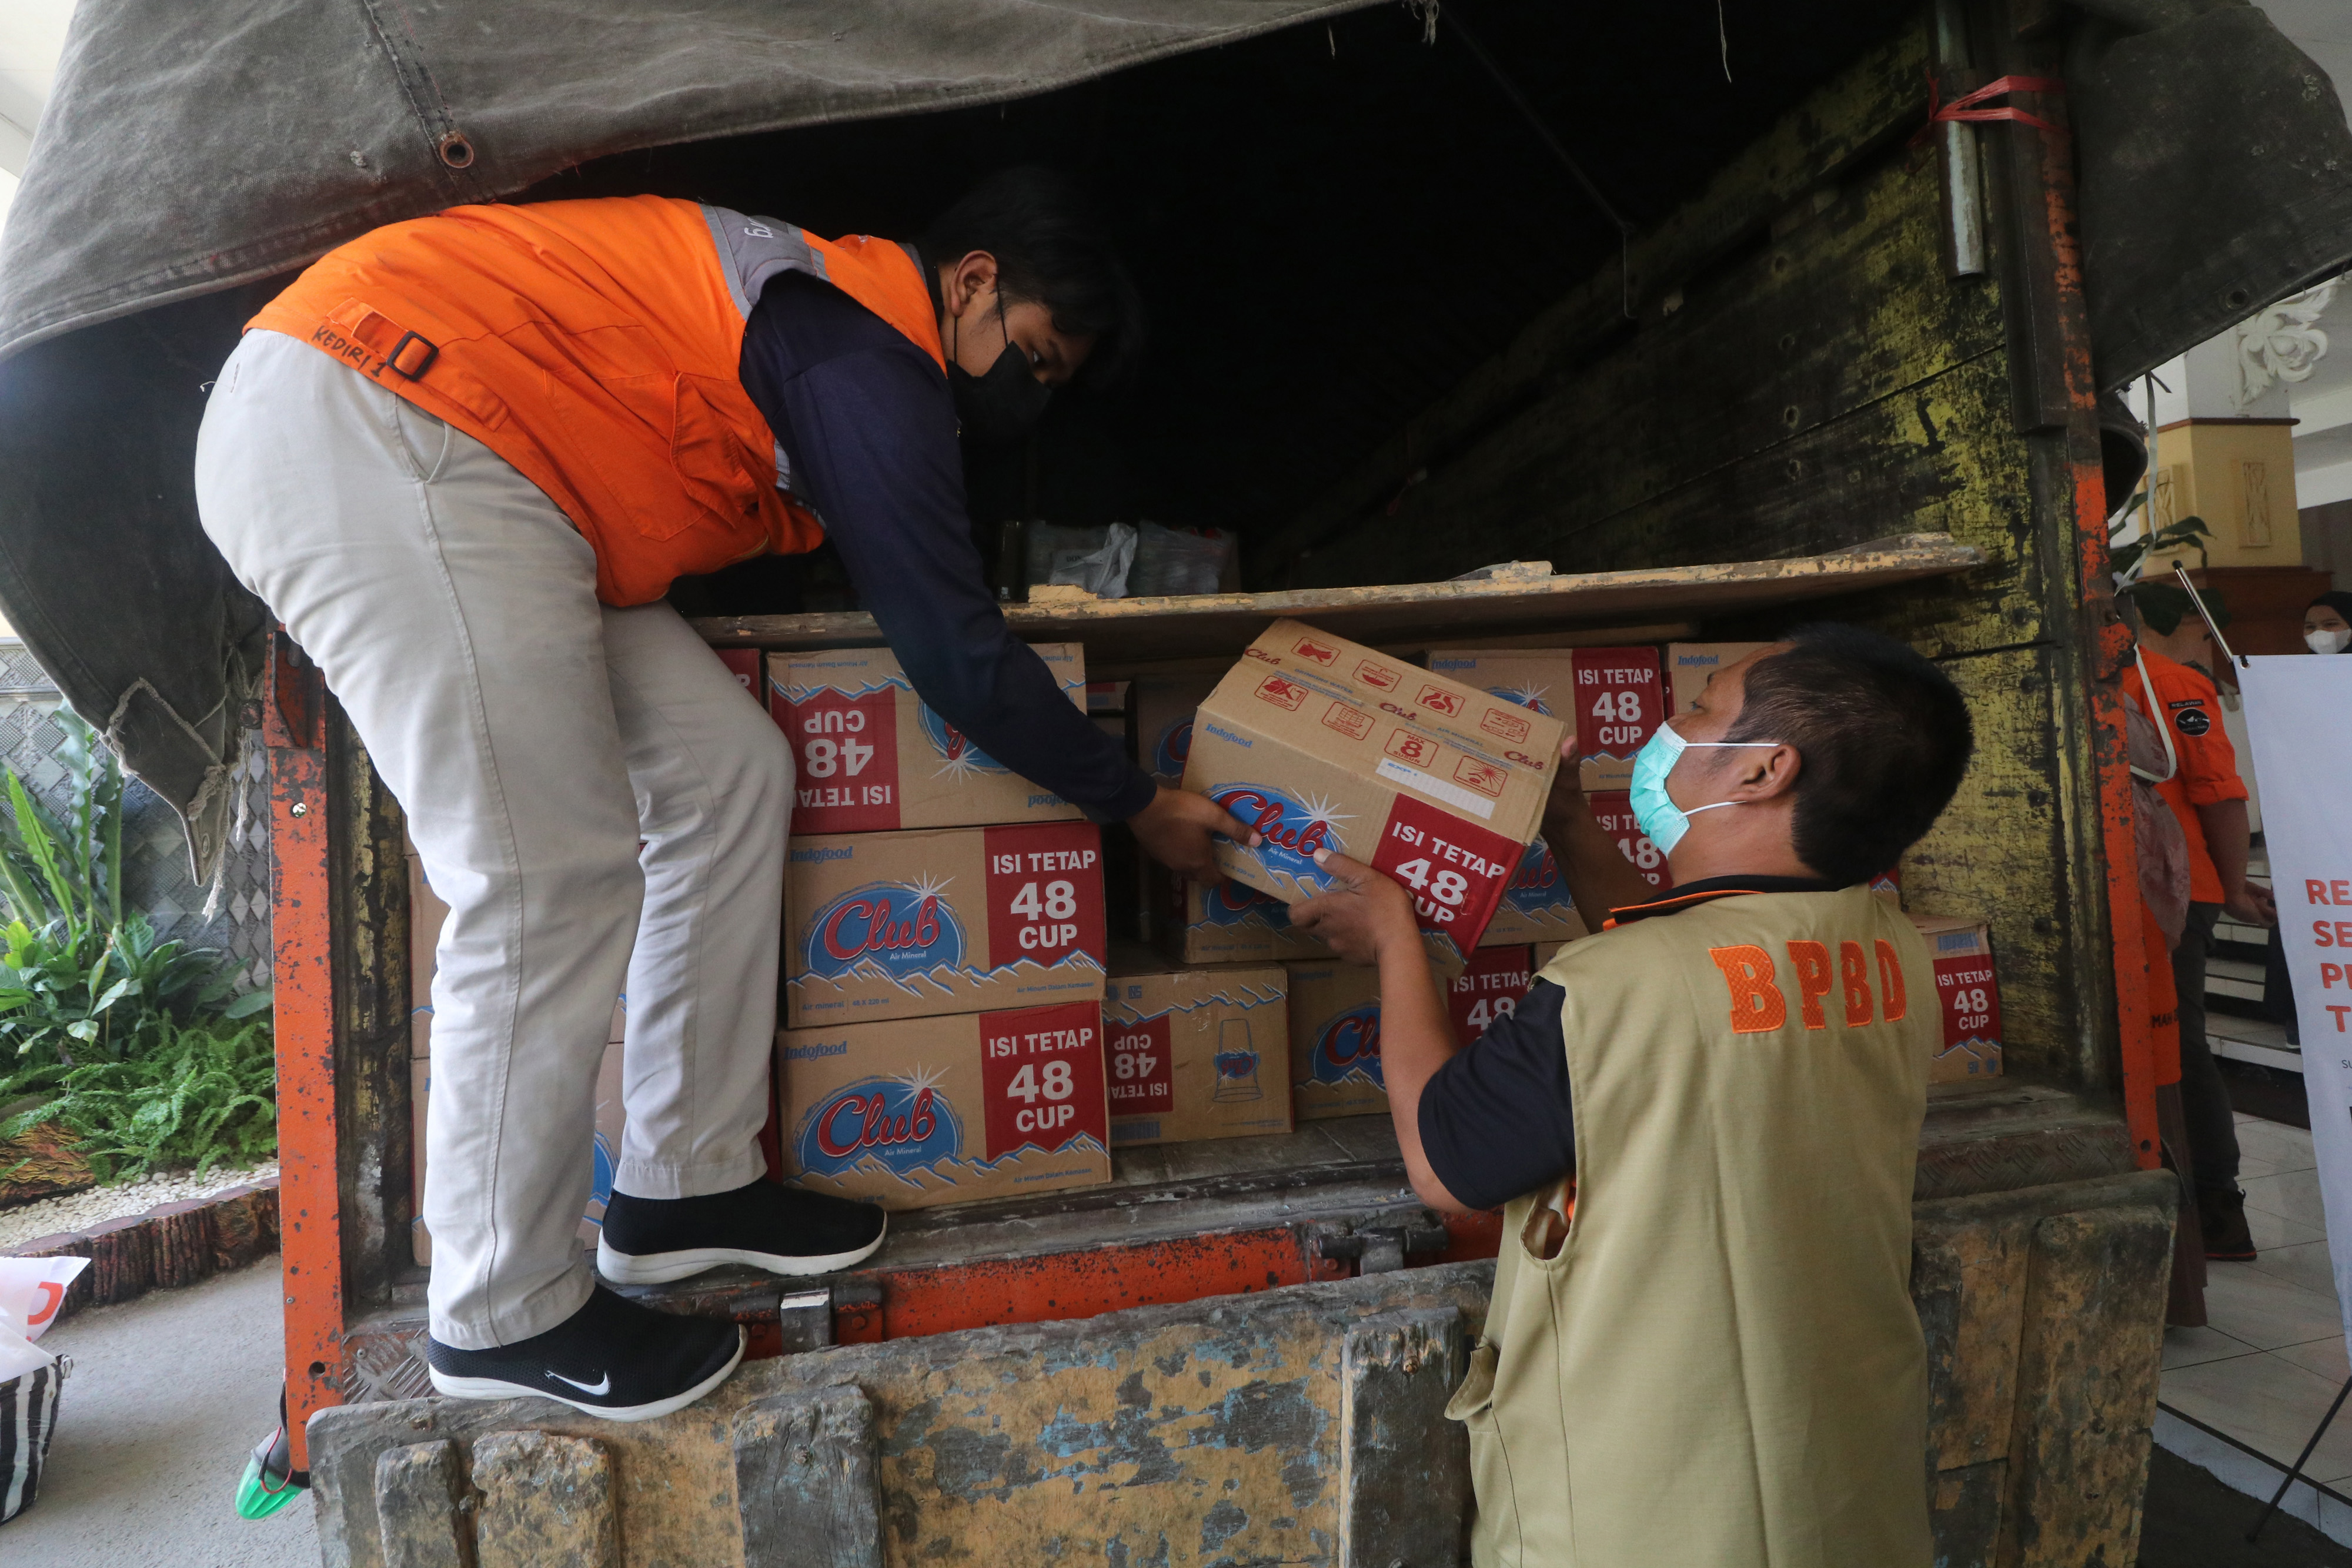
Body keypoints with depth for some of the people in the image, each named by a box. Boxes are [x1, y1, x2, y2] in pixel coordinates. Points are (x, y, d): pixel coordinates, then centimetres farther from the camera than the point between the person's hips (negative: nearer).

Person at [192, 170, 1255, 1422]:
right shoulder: (876, 349, -12)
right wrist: (1141, 806, -1)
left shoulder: (814, 299, 19)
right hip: (370, 434, -10)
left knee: (729, 773, 3)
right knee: (551, 884, -12)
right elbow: (958, 660, -11)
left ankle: (684, 1184, 12)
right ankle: (502, 1317, 5)